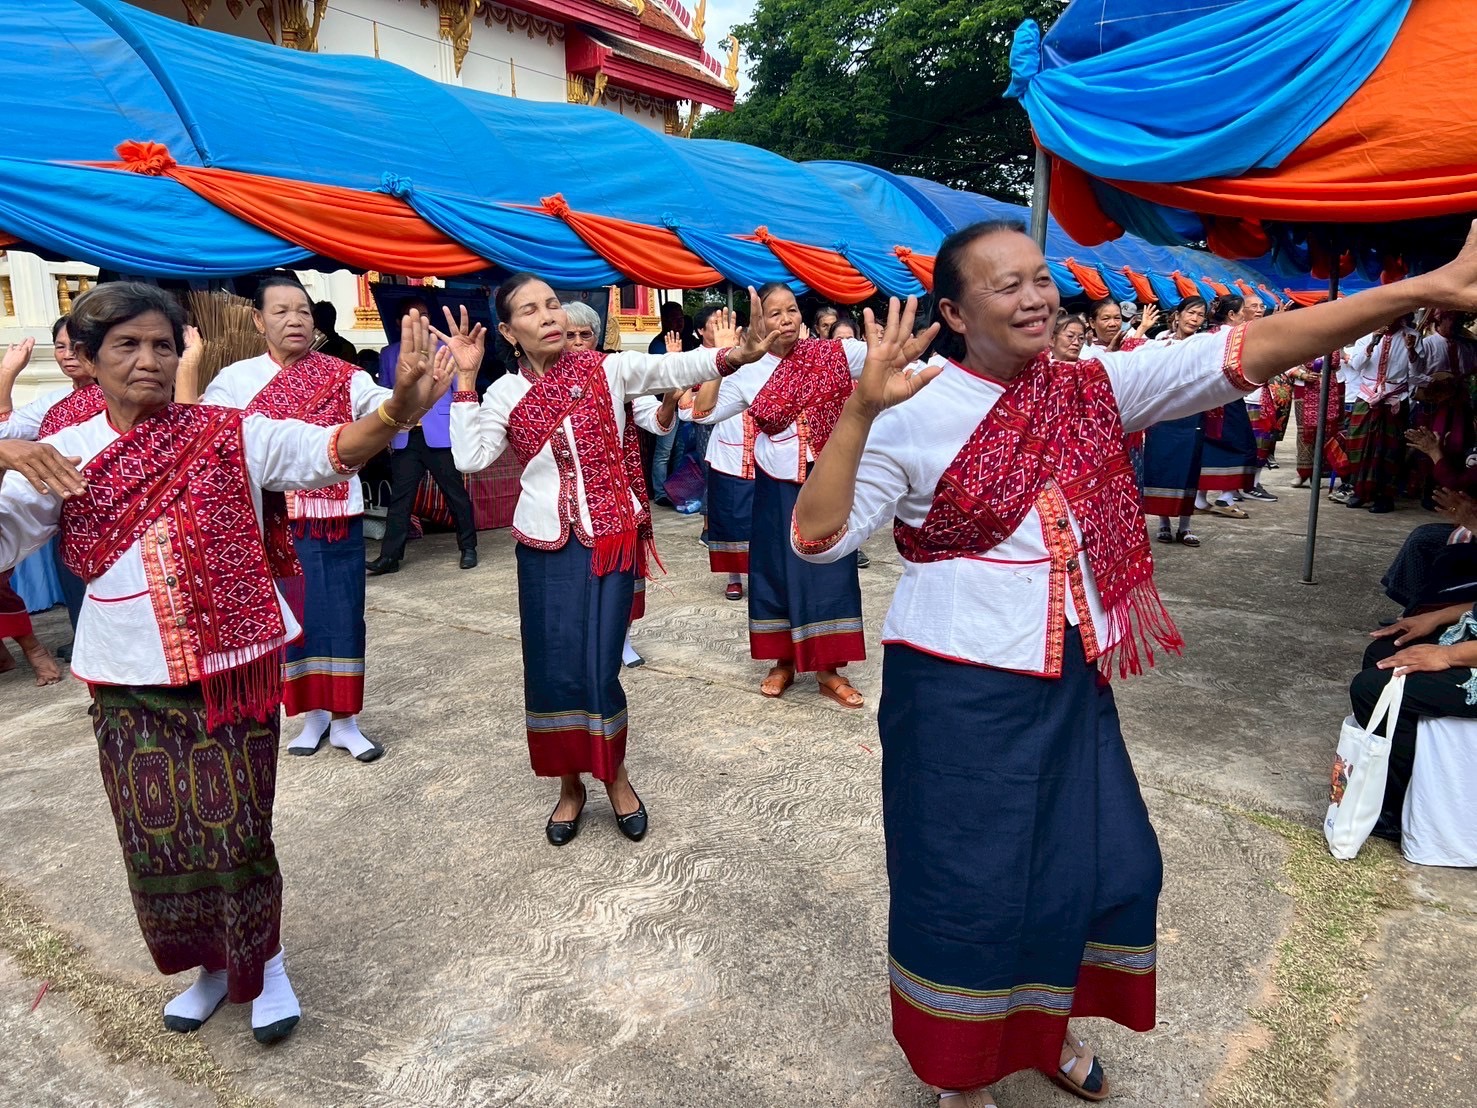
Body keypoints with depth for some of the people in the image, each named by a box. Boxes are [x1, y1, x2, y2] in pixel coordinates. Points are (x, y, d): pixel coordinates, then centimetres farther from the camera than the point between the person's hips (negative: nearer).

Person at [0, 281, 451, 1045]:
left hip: (232, 675, -2)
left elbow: (332, 450, -16)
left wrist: (400, 408, -36)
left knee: (236, 835, 5)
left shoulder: (229, 434, -5)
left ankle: (263, 961, 30)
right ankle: (211, 963, 38)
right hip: (131, 689, 3)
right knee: (157, 842, 14)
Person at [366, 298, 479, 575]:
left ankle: (468, 548, 15)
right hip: (404, 437, 2)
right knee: (400, 497, 1)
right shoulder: (388, 354, 15)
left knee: (455, 492, 3)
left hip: (440, 434, -2)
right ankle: (389, 556, 4)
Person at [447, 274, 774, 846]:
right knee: (554, 669, 5)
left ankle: (615, 775, 25)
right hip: (546, 545, 2)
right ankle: (571, 784, 26)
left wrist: (727, 355, -32)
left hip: (611, 538, -1)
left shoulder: (606, 369, 0)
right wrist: (465, 378, -8)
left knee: (599, 667, 0)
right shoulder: (505, 394, 3)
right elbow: (470, 458, -9)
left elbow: (670, 369, -14)